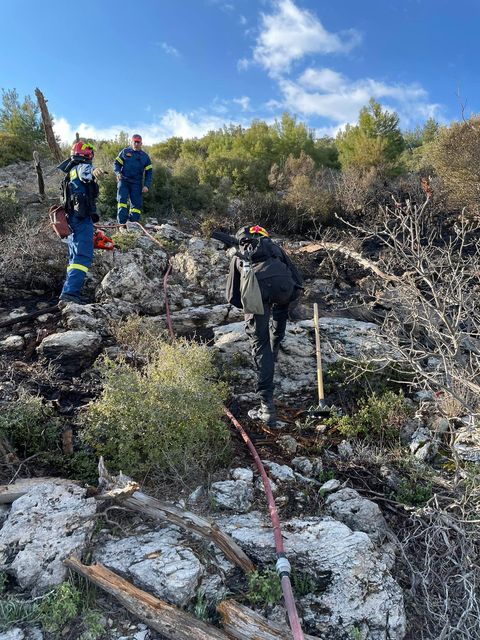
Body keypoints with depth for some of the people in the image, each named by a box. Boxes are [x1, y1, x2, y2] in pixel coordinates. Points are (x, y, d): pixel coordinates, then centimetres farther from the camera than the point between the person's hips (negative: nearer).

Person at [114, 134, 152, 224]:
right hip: (124, 181, -1)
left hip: (137, 183, 2)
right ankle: (122, 223, -21)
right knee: (122, 200, -17)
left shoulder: (145, 156, 13)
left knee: (136, 204, -1)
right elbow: (116, 163, 11)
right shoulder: (125, 152, 9)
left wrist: (146, 185, -2)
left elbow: (148, 172, 12)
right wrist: (118, 173, -11)